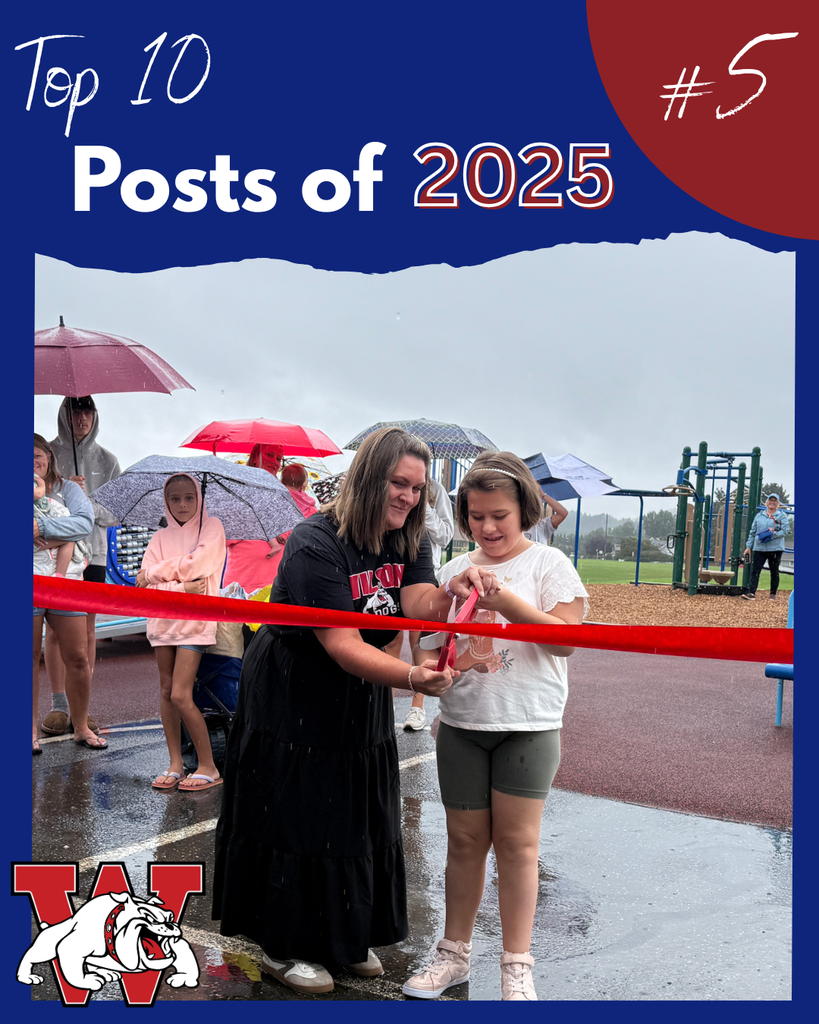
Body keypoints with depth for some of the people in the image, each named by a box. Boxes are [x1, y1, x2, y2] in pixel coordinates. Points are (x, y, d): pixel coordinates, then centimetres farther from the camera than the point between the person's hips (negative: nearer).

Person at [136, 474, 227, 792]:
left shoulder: (211, 527, 2)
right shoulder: (161, 537, 10)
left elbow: (195, 565, -13)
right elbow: (145, 586, -1)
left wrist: (155, 573, -2)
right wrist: (180, 588, -16)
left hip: (194, 619, -5)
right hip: (163, 619, 5)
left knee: (180, 695, -11)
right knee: (166, 692, 5)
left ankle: (208, 767, -2)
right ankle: (175, 764, 14)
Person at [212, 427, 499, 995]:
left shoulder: (410, 540, -3)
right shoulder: (316, 543, -26)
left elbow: (419, 606, -21)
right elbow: (342, 647, -32)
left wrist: (454, 591, -43)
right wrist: (412, 677, -47)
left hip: (363, 703, 7)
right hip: (293, 698, -7)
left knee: (362, 821, 14)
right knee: (296, 818, 4)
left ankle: (350, 937, 33)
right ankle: (284, 946, 23)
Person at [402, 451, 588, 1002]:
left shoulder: (548, 563, -3)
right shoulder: (455, 569, 9)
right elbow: (433, 643, 12)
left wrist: (502, 597, -21)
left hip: (528, 724, -3)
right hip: (462, 725, 3)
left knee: (516, 842, 2)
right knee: (465, 839, 10)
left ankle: (517, 967, 15)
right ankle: (455, 953, 24)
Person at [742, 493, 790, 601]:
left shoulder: (782, 516, 4)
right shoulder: (759, 516, 14)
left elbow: (785, 531, -6)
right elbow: (752, 532, 15)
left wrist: (773, 534, -19)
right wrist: (748, 546, 10)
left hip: (775, 548, -2)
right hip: (759, 548, 2)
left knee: (774, 572, 6)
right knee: (755, 570, -8)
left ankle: (773, 594, 17)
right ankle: (752, 593, -13)